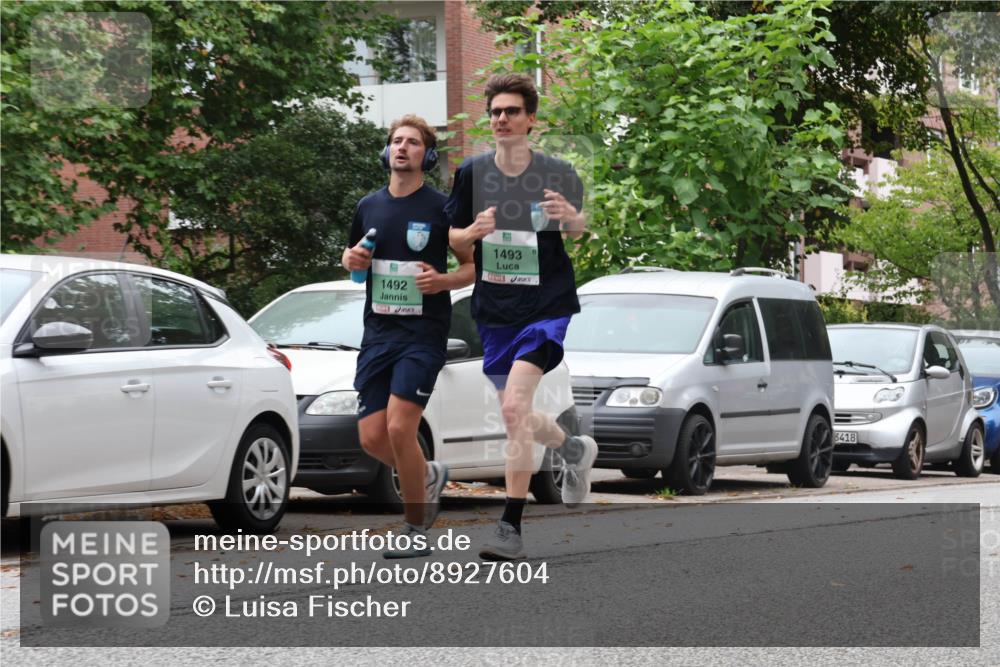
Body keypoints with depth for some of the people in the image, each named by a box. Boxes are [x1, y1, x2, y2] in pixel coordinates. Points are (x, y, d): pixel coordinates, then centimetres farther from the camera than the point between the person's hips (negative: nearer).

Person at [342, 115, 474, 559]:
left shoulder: (442, 207, -4)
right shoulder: (369, 207, 10)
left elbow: (473, 267, 1)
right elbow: (351, 257, 24)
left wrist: (443, 280, -19)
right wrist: (352, 260, 1)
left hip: (423, 334, -5)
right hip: (377, 334, 5)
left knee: (399, 428, -16)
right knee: (371, 437, 0)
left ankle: (416, 531, -1)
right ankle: (428, 476, 31)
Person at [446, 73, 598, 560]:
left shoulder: (556, 173, -4)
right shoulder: (472, 173, 2)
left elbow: (579, 230, 11)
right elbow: (452, 239, 9)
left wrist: (570, 216, -13)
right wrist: (475, 231, -14)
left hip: (546, 306, -4)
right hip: (494, 312, 4)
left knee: (515, 406, -20)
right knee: (515, 419, 14)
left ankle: (511, 528, -16)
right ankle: (575, 450, 49)